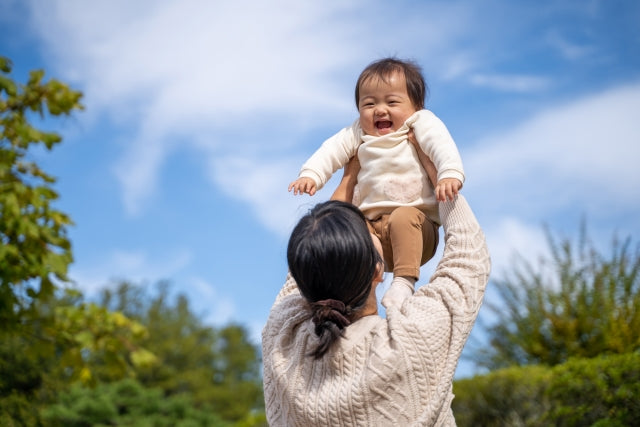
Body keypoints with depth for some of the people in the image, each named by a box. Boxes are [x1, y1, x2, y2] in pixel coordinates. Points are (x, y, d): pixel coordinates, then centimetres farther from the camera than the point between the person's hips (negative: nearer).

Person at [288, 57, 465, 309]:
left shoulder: (421, 124, 0)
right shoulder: (358, 135, 15)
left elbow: (442, 146, -17)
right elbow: (333, 149, 5)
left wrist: (450, 175, -37)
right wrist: (310, 174, -14)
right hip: (371, 225, 4)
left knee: (404, 217, -36)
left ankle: (404, 282, -36)